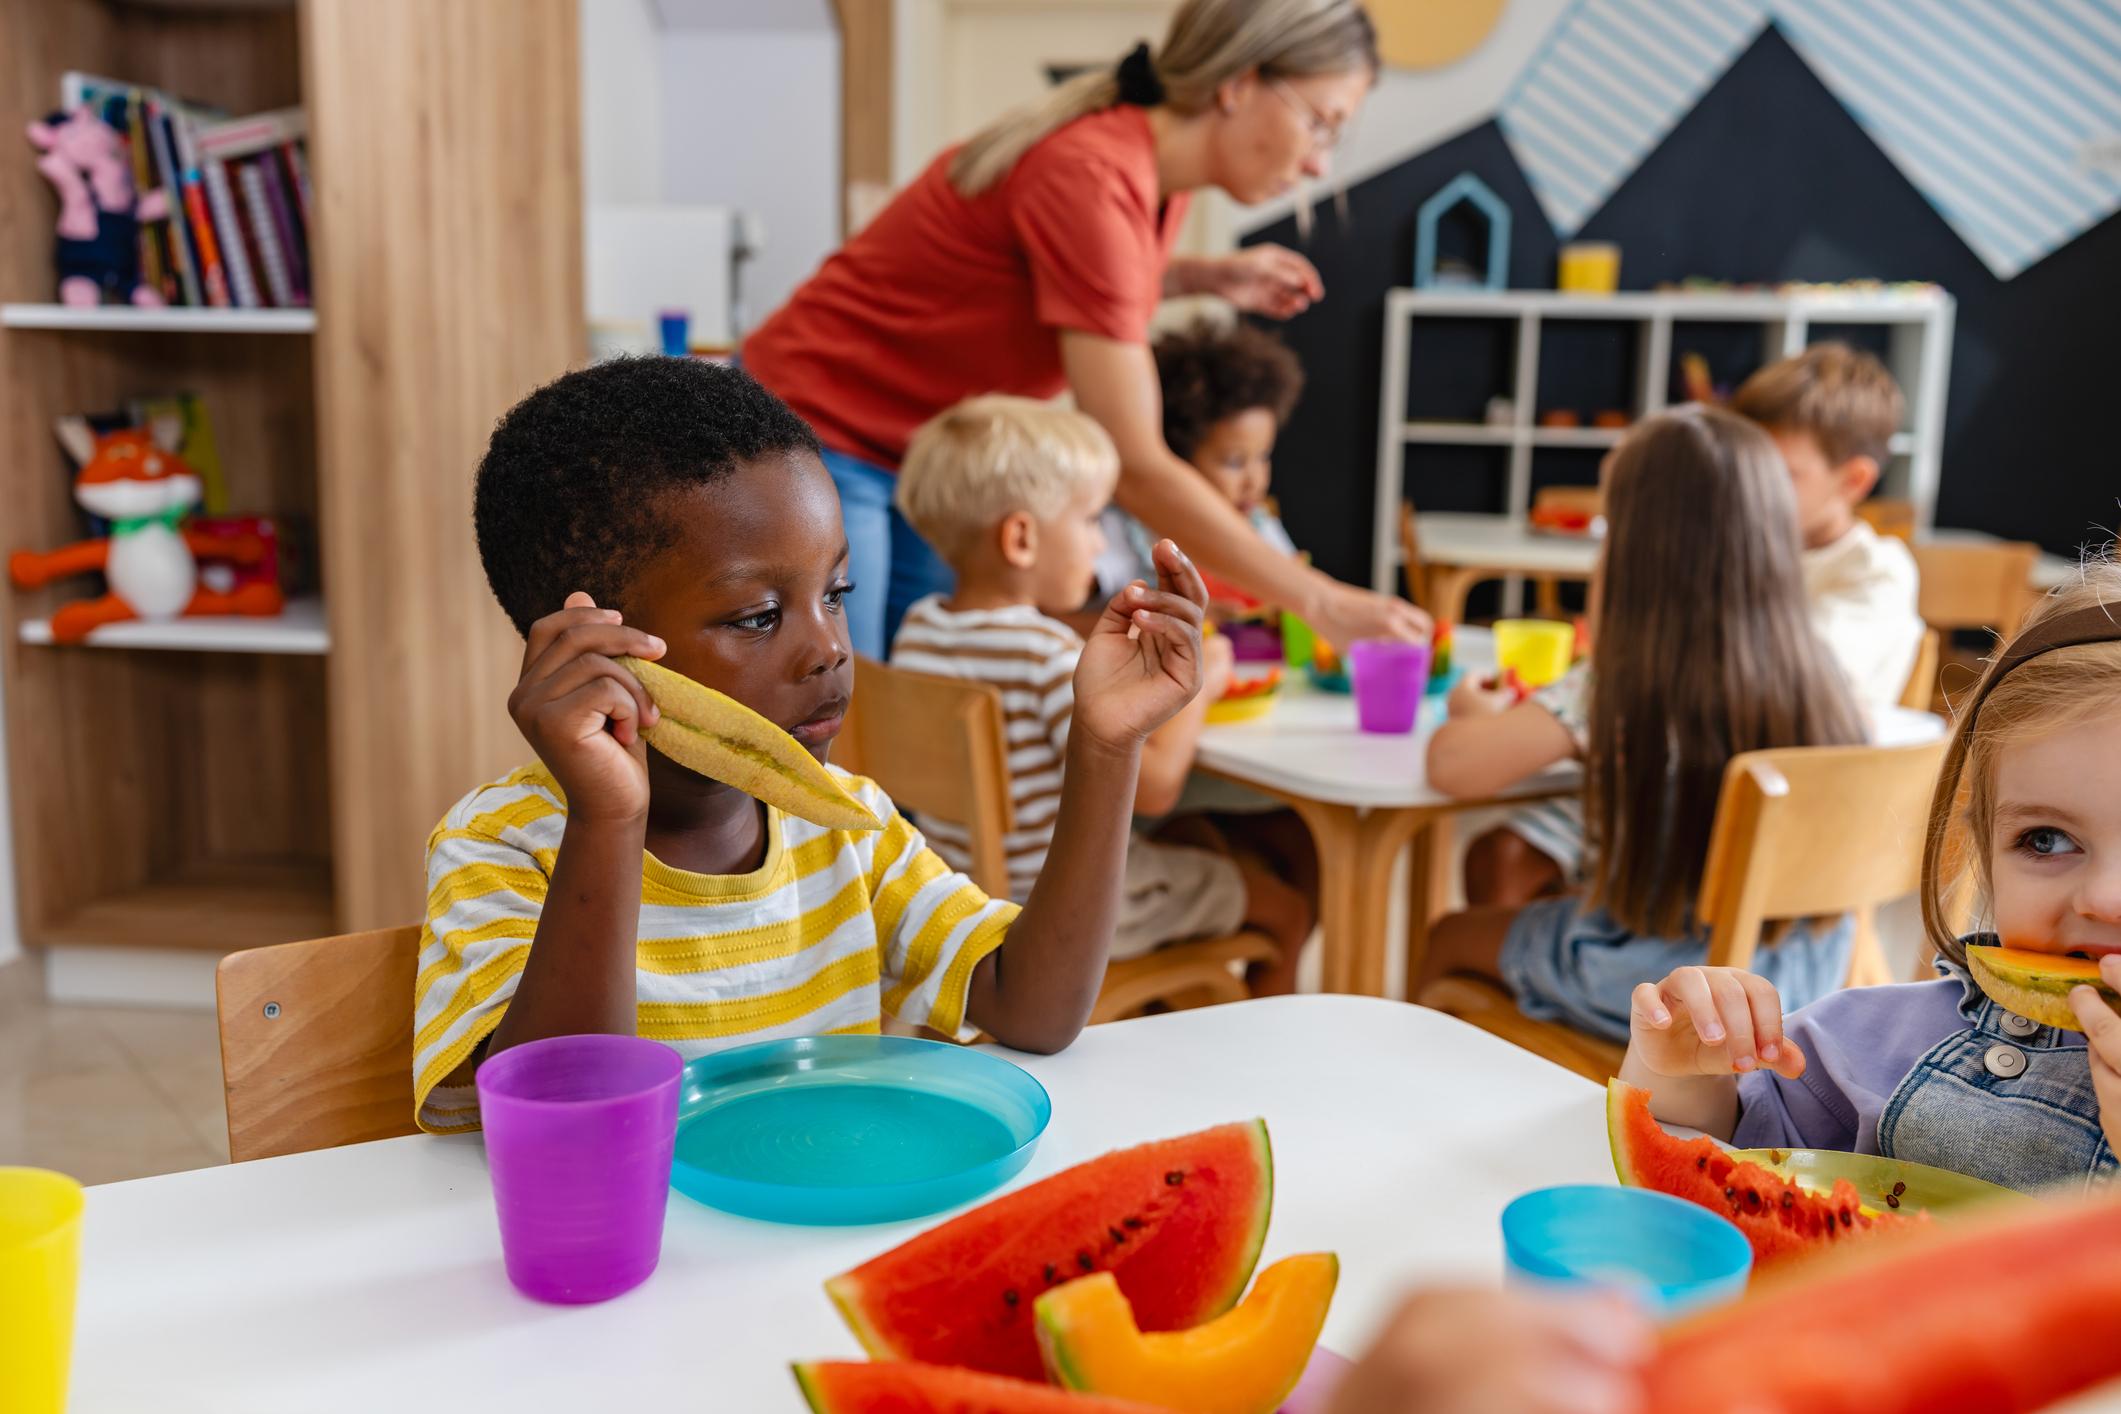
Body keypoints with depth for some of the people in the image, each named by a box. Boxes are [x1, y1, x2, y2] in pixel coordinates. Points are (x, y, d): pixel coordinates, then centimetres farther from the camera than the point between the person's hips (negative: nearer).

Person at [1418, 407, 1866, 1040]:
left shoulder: (1616, 689, -23)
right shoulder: (1818, 676, -8)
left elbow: (1452, 766, -25)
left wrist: (1479, 714, 0)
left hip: (1656, 986, -5)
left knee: (1450, 938, 21)